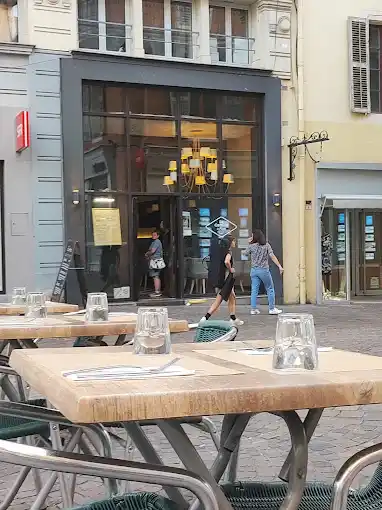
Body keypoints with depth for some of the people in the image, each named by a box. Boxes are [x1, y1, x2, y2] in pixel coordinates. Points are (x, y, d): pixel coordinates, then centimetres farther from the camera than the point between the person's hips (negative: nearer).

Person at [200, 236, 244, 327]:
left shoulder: (224, 251, 12)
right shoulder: (229, 252, -14)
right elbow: (226, 261, -33)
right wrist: (230, 269, -17)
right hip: (227, 279, -9)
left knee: (232, 299, 15)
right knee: (218, 301, -6)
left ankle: (233, 319, 19)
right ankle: (205, 318, -9)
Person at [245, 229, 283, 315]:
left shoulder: (251, 246, -1)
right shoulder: (266, 245, -4)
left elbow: (246, 253, 16)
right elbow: (272, 256, -11)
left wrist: (249, 244, 17)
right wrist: (280, 266, -13)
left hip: (254, 270, 2)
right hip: (264, 270, -2)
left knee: (254, 290, 6)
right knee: (270, 289, 7)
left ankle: (253, 309, 5)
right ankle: (272, 309, 8)